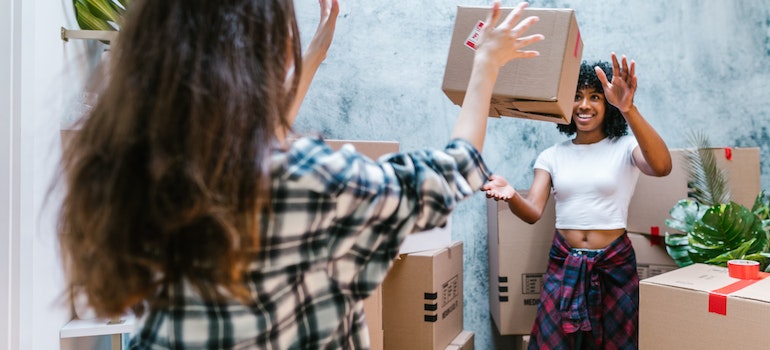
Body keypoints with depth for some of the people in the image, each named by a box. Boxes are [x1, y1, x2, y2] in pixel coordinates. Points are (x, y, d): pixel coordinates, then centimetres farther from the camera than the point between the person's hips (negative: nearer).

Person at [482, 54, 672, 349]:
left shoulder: (625, 147, -3)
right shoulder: (552, 155, 6)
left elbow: (662, 167, -26)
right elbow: (533, 212, -5)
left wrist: (629, 109, -39)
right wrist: (511, 196, -29)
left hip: (614, 265, -2)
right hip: (563, 265, 2)